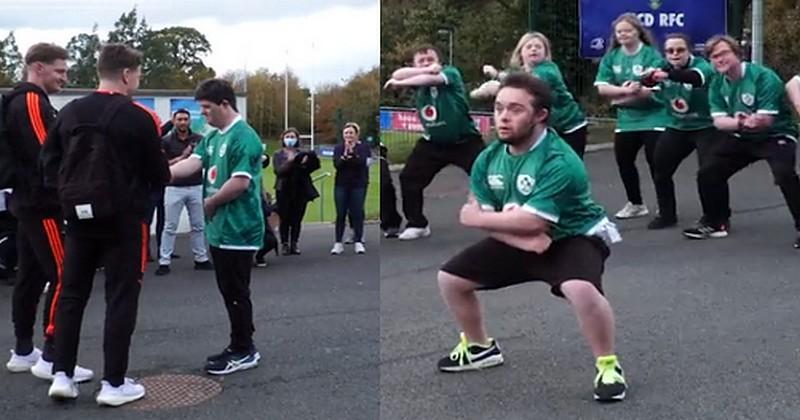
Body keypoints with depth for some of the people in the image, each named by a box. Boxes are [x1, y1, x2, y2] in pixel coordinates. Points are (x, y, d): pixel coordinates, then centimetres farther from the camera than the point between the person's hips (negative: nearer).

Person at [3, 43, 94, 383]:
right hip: (43, 205, -10)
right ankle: (52, 358, -5)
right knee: (62, 277, -8)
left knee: (31, 276, 13)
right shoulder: (32, 102, -14)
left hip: (29, 202, 10)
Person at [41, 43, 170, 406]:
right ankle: (113, 384, 5)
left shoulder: (70, 112, 4)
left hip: (79, 216, 5)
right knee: (121, 297, 3)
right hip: (122, 219, -5)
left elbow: (49, 162, 5)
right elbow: (159, 175, -5)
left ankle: (62, 375, 14)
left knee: (71, 294, 14)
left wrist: (71, 195, 13)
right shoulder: (139, 117, -10)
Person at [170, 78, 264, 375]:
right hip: (219, 229, 9)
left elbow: (240, 183, -23)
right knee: (229, 291, 14)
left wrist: (211, 202, -10)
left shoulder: (244, 137, -17)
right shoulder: (212, 137, 13)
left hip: (238, 231, -9)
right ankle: (241, 346, 25)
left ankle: (243, 351, 12)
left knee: (236, 292, 0)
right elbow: (192, 163, 5)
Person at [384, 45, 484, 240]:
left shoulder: (451, 73, -14)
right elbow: (397, 75, -20)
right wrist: (427, 69, -30)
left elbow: (431, 78, -34)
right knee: (408, 178, 0)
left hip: (465, 140, -4)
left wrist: (400, 84, -31)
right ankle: (417, 224, 15)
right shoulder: (418, 77, -1)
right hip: (433, 142, 5)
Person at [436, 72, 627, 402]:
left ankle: (608, 366, -11)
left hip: (572, 237, -7)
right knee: (450, 278, 4)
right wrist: (523, 237, -27)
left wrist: (474, 218, -21)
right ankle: (480, 347, 29)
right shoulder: (488, 159, -9)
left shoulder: (559, 162, -30)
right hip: (519, 241, 7)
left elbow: (531, 222, -34)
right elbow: (483, 217, -9)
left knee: (581, 289, -37)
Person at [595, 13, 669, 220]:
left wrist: (618, 94, -18)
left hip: (653, 118, -6)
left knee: (656, 162, -4)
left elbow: (655, 88, -22)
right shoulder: (611, 57, 1)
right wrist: (626, 90, -25)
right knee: (623, 161, 12)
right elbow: (602, 88, -7)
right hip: (626, 119, 6)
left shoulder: (652, 55, -13)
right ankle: (635, 204, 29)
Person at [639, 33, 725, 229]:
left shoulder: (701, 65, -20)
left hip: (706, 126, -6)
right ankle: (667, 215, 24)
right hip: (677, 128, 6)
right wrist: (650, 78, -37)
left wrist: (668, 75, -63)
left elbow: (696, 77, -44)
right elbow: (645, 85, -12)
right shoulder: (664, 68, -2)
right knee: (660, 168, 7)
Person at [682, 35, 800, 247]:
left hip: (776, 136, -6)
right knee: (708, 173, -1)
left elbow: (766, 119, -27)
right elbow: (719, 121, -13)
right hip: (742, 139, 6)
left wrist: (742, 122, -47)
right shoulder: (717, 84, -4)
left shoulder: (764, 77, -23)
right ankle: (715, 222, 19)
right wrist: (740, 122, -36)